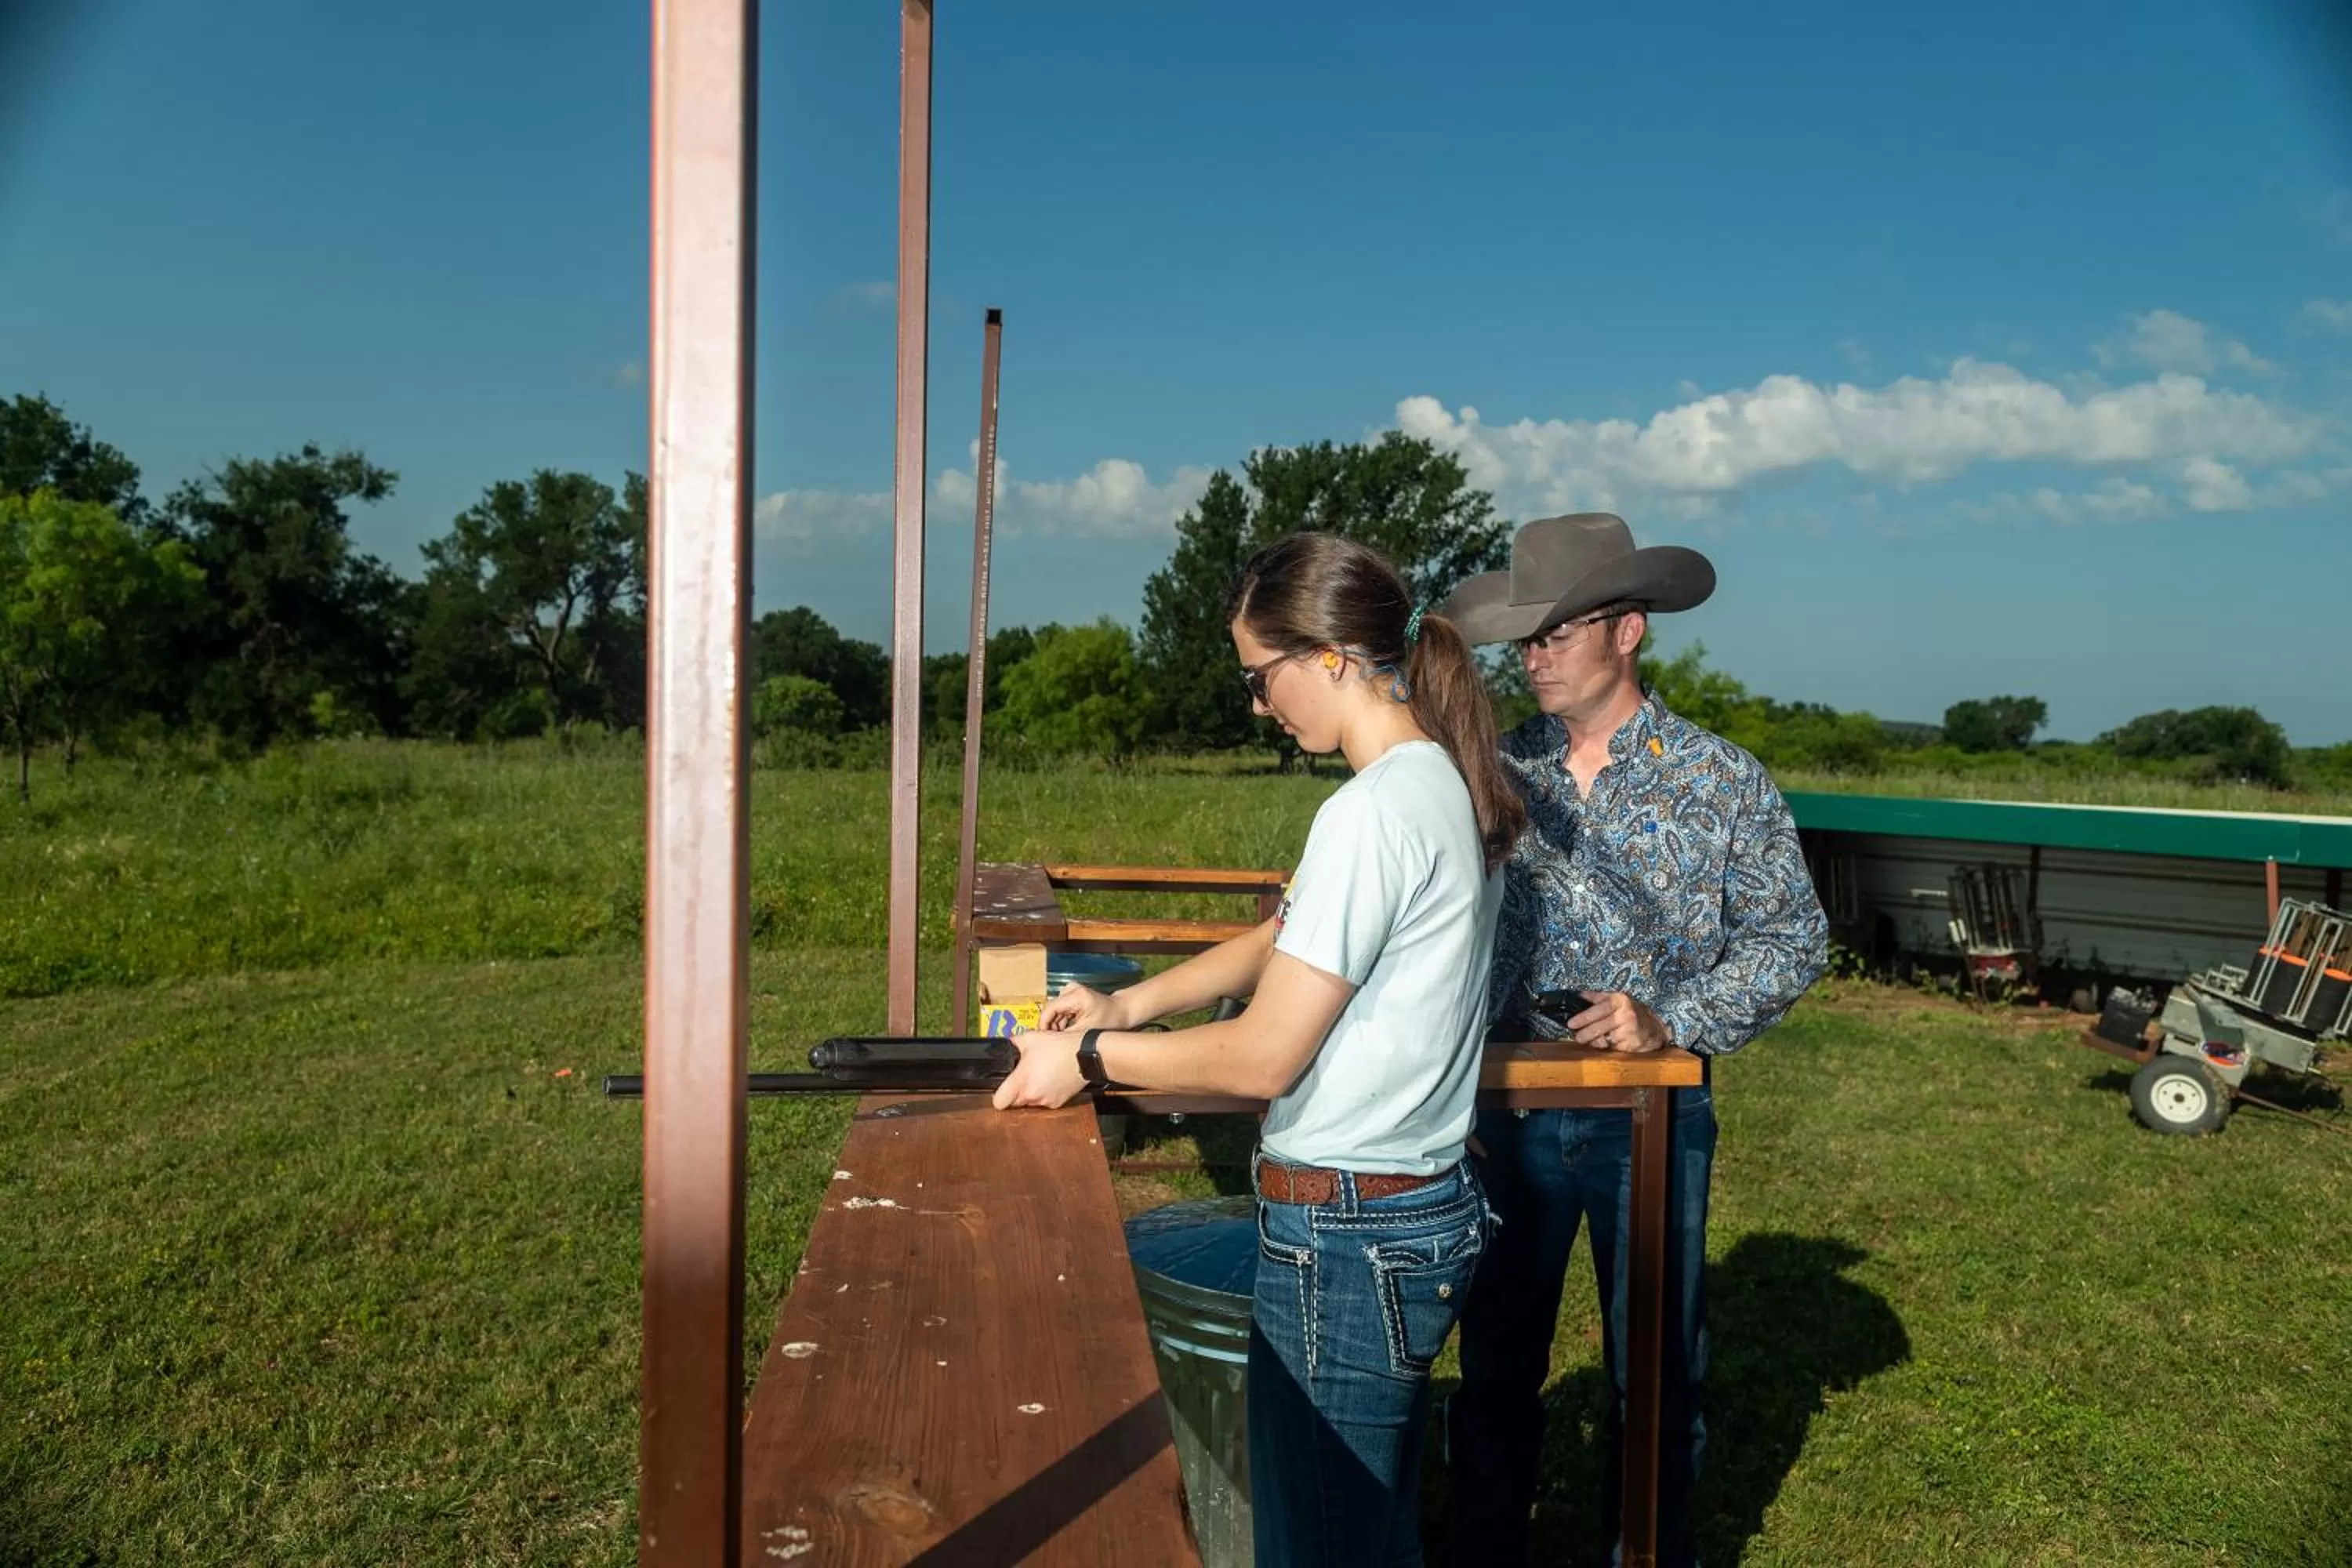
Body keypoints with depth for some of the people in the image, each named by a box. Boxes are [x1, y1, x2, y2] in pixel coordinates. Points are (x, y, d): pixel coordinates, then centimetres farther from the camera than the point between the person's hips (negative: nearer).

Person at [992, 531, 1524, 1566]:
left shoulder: (1373, 812, -21)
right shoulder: (1445, 783, 8)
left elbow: (1263, 1056, -20)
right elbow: (1278, 942, 18)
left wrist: (1087, 1059, -7)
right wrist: (1126, 1004, 9)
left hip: (1347, 1234, -10)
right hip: (1430, 1209, 10)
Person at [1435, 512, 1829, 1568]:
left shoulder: (1724, 783, -5)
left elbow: (1792, 938, -6)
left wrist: (1671, 1022, -18)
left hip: (1653, 1116, -2)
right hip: (1509, 1111, 2)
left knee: (1656, 1372, 13)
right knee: (1495, 1366, 14)